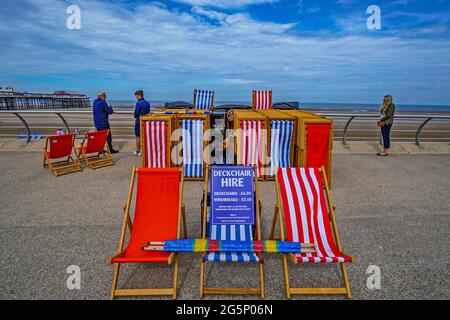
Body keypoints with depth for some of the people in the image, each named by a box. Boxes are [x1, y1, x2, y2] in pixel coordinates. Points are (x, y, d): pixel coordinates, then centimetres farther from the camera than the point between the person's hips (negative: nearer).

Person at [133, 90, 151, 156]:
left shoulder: (138, 103, -15)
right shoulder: (147, 103, 6)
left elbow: (136, 113, -12)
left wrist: (135, 116, 7)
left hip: (139, 121, -6)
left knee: (138, 136, 4)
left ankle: (138, 151, 9)